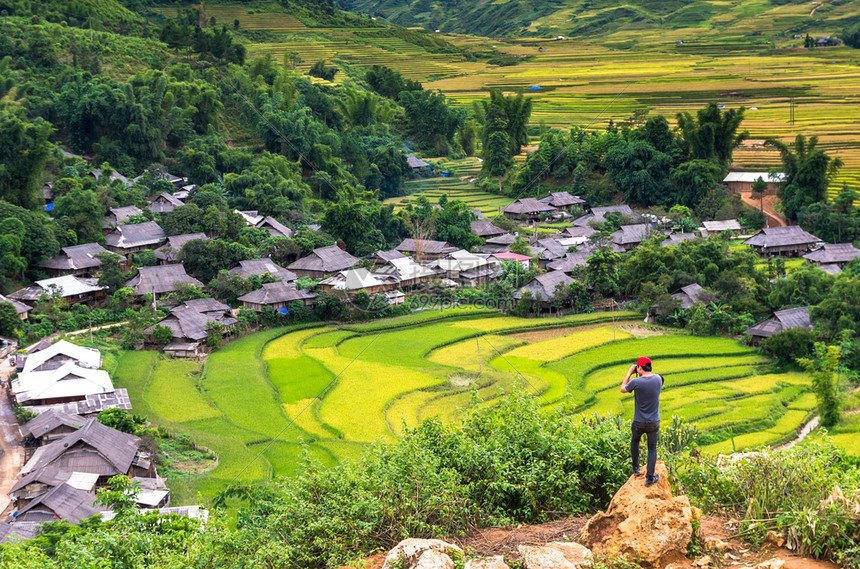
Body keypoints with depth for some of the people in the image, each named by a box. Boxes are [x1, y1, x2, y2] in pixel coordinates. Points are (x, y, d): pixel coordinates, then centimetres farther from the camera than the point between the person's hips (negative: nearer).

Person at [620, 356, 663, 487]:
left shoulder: (636, 382, -20)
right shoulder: (658, 378, -10)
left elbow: (623, 389, -1)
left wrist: (629, 373, 2)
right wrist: (645, 373, 8)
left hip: (639, 422, -1)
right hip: (654, 422, 1)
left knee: (635, 441, 27)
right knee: (652, 448, 12)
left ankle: (636, 468, 34)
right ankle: (649, 477, 13)